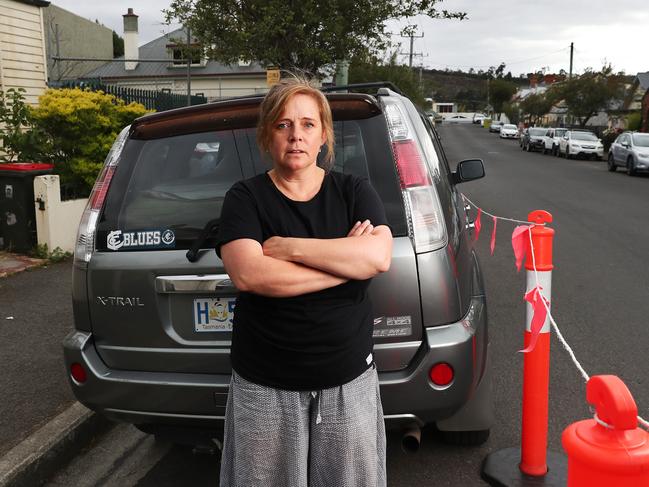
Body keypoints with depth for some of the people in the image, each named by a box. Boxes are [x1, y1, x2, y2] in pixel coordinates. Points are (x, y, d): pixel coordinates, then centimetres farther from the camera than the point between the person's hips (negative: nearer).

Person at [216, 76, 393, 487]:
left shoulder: (354, 191, 3)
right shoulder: (246, 198, -2)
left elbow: (379, 256, -15)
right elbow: (247, 274, -19)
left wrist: (288, 247, -16)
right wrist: (346, 260, -15)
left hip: (349, 378, 2)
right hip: (265, 385, -1)